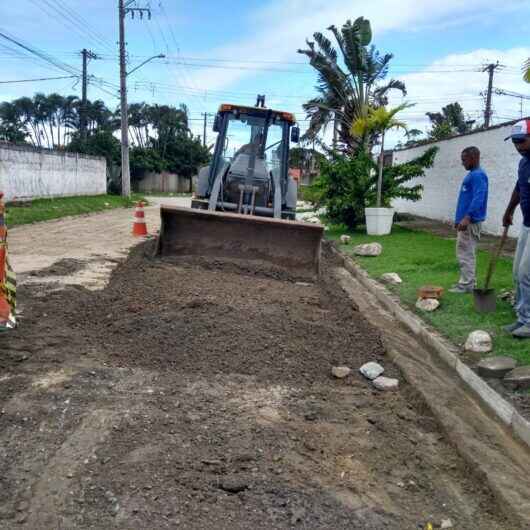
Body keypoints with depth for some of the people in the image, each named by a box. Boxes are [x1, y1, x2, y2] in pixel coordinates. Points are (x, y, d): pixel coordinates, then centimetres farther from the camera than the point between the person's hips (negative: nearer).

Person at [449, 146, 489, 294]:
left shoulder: (478, 175, -15)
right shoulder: (471, 175, 17)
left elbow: (478, 199, -25)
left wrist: (467, 217, -35)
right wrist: (460, 219, 23)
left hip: (470, 221, -10)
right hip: (465, 220, 10)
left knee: (466, 253, -6)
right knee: (465, 253, 14)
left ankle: (467, 285, -1)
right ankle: (466, 281, 20)